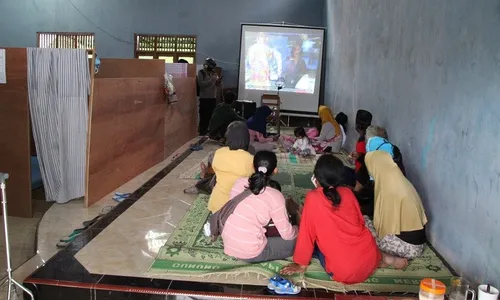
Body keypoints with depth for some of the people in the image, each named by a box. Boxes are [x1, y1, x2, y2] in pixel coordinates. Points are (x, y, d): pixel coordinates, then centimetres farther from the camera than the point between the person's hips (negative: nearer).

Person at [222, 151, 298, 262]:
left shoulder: (239, 182, -3)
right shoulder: (275, 197, -18)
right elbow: (287, 234, -9)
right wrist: (298, 229, 14)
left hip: (228, 244, 6)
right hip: (250, 254, -6)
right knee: (296, 242, 8)